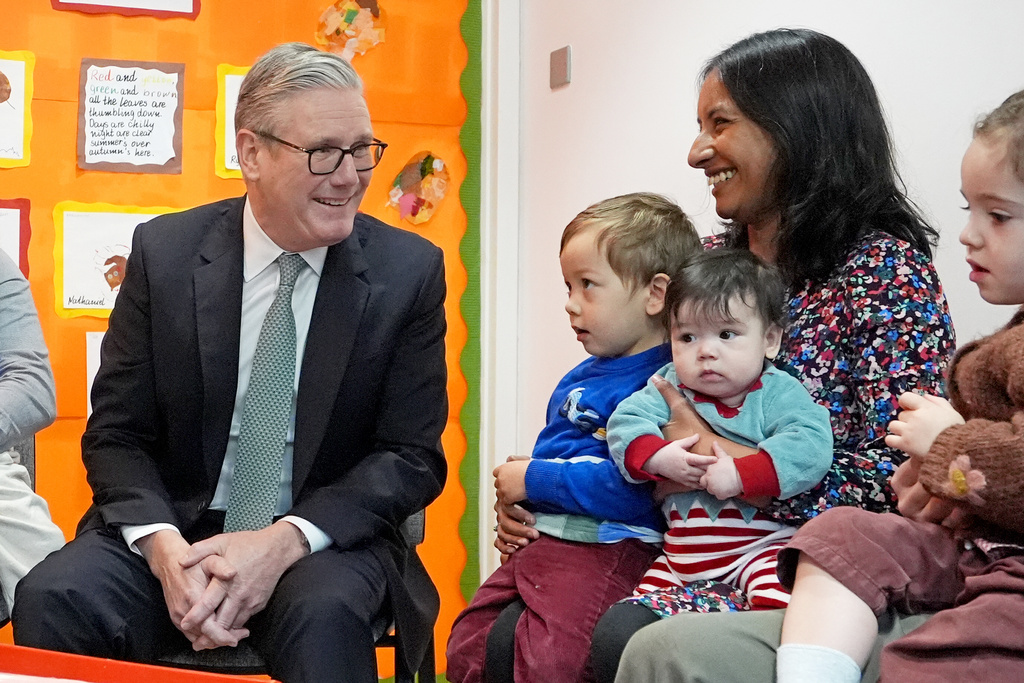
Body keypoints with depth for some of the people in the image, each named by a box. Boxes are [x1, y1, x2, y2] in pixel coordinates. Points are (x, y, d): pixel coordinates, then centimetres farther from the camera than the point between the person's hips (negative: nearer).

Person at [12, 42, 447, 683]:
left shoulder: (411, 270, -4)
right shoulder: (162, 252, -1)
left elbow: (413, 455, -4)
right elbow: (116, 433, 1)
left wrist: (286, 540, -19)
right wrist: (163, 547, -19)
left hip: (327, 541, -2)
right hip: (172, 529, 2)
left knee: (324, 613, -35)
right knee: (52, 599, -26)